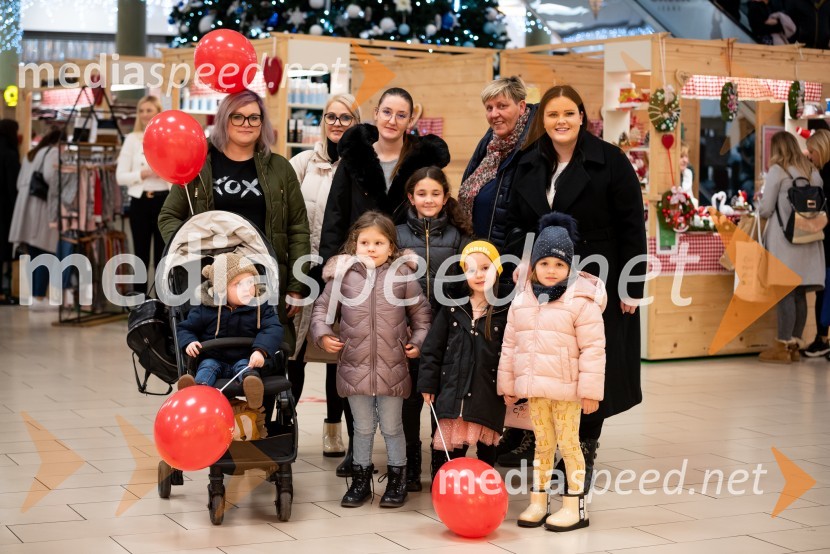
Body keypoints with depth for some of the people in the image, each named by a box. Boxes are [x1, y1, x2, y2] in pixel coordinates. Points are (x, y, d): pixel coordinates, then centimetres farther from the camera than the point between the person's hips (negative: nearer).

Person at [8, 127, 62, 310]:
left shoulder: (31, 154, 20)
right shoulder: (55, 153, -5)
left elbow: (20, 183, 18)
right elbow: (52, 181, -17)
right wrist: (55, 215, -17)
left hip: (26, 210, 8)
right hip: (43, 211, -8)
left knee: (34, 257, 10)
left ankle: (35, 296, 12)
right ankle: (39, 298, -8)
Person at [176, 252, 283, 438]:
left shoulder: (261, 308, 2)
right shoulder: (205, 311, 2)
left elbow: (273, 329, -11)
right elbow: (184, 328, 9)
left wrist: (261, 350, -30)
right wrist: (189, 342, -15)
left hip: (245, 359, -1)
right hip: (214, 359, 1)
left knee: (246, 368, -33)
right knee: (207, 367, -29)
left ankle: (254, 395, -68)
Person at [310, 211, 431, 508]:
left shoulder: (403, 276, -1)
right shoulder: (343, 275, 0)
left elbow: (421, 312, 9)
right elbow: (322, 308, 9)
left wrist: (419, 341, -1)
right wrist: (322, 334, -6)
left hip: (392, 367, -1)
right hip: (354, 365, 1)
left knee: (391, 427, 11)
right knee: (363, 427, 14)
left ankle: (397, 481, 25)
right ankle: (360, 480, 27)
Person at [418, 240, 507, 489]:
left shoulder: (505, 312, -1)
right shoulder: (452, 310, 5)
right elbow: (432, 349, 6)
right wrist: (428, 384, 2)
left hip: (488, 395, -1)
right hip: (452, 391, 1)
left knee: (486, 446, 9)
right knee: (447, 447, 2)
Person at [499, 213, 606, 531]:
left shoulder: (581, 302, -10)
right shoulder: (521, 302, 6)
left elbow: (593, 349, -11)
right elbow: (510, 346, 12)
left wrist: (590, 391, -13)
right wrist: (508, 385, 12)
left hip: (566, 389, -5)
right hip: (534, 388, 5)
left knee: (568, 444, 3)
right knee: (542, 444, 14)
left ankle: (575, 507, 12)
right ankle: (537, 502, 22)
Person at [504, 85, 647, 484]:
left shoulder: (609, 161, -7)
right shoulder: (529, 164, 8)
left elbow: (632, 227, -8)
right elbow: (517, 222, 16)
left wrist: (632, 287, -11)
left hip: (599, 285, -4)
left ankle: (585, 451, 19)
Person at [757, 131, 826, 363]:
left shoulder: (777, 170, -3)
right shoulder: (812, 171, 14)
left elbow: (765, 209, -5)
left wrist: (761, 210, 16)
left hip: (784, 237, -6)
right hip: (808, 239, 6)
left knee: (785, 292, -7)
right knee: (799, 293, 7)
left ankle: (783, 346, -7)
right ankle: (794, 345, 9)